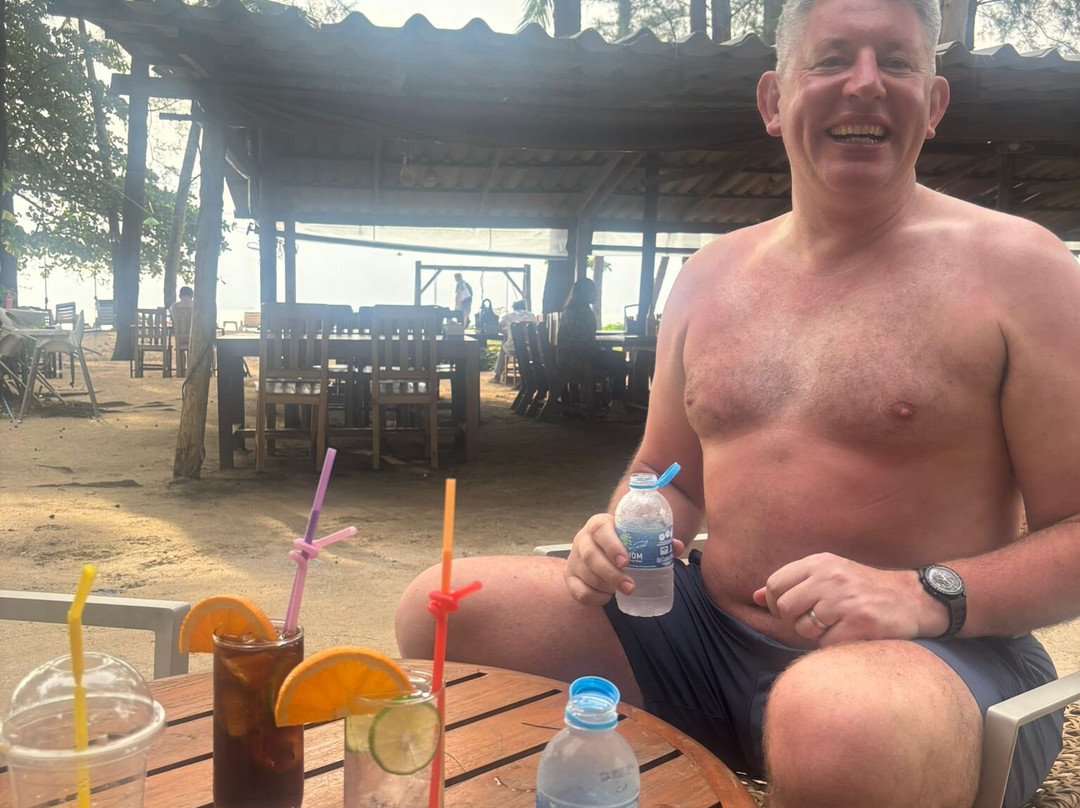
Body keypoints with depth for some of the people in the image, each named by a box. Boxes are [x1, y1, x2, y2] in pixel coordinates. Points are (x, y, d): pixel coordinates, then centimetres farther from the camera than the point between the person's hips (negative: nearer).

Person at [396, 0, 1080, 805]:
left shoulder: (1015, 268, -5)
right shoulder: (711, 276, 9)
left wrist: (926, 595, -23)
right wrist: (623, 535, -4)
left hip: (944, 651, -4)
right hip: (710, 634, 5)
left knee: (839, 721, -40)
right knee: (440, 606, -6)